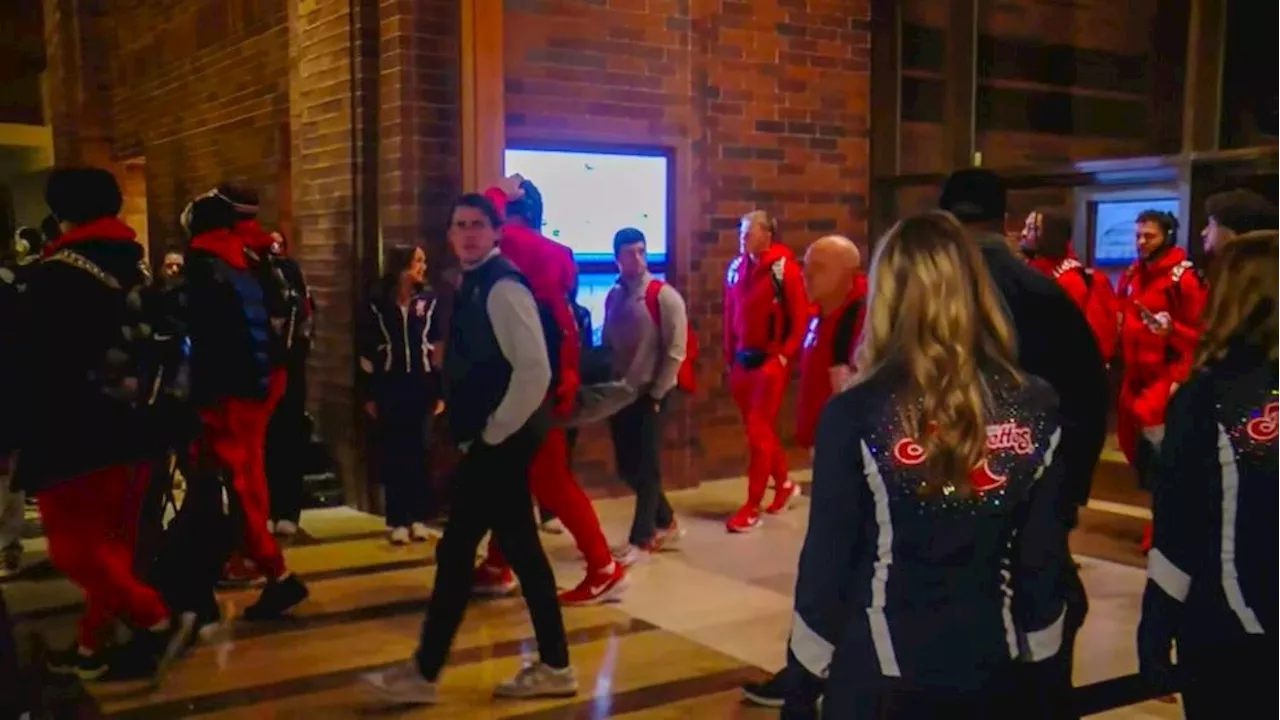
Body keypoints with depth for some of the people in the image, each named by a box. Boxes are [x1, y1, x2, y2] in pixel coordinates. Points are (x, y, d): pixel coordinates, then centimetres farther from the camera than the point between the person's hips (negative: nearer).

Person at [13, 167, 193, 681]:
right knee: (111, 540, 13)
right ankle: (91, 646, 21)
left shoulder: (54, 274, -12)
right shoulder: (136, 270, 9)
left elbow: (34, 364, -13)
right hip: (132, 427, 8)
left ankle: (157, 621, -10)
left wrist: (23, 434, -7)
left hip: (78, 433, -7)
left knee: (72, 545, -1)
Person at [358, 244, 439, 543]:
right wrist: (369, 394, -1)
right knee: (391, 453, 1)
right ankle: (397, 520, 7)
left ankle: (419, 517, 11)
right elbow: (367, 350, 1)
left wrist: (440, 391, 1)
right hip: (389, 386, -1)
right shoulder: (377, 302, 0)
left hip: (421, 385, 1)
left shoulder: (428, 302, 5)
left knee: (418, 451, 4)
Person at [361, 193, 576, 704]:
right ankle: (553, 667, 21)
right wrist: (478, 432, 14)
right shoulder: (474, 284, 14)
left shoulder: (502, 286, -16)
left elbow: (535, 372, -23)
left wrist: (492, 433, -17)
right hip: (492, 441, 10)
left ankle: (423, 673, 12)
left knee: (455, 552, -1)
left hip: (500, 442, -10)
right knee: (521, 550, 13)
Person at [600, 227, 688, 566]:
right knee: (627, 467, 11)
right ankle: (666, 523, 29)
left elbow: (675, 351, -13)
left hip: (650, 396, -6)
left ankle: (641, 539, 10)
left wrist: (656, 393, -12)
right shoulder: (613, 297, 7)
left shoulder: (664, 296, -11)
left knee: (646, 468, -1)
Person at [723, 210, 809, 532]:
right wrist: (730, 355, 10)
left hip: (770, 361, -6)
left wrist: (785, 355, -12)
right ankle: (783, 483, 36)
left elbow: (800, 316, -9)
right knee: (761, 429, 16)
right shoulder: (736, 268, 6)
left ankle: (752, 507, 5)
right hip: (742, 360, 6)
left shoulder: (784, 268, -11)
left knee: (758, 432, -3)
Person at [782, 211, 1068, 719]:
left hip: (876, 676, -3)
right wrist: (1040, 663, 13)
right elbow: (1045, 555, 0)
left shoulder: (857, 414, -15)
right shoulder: (1036, 409, -5)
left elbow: (827, 559, -10)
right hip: (990, 671, 3)